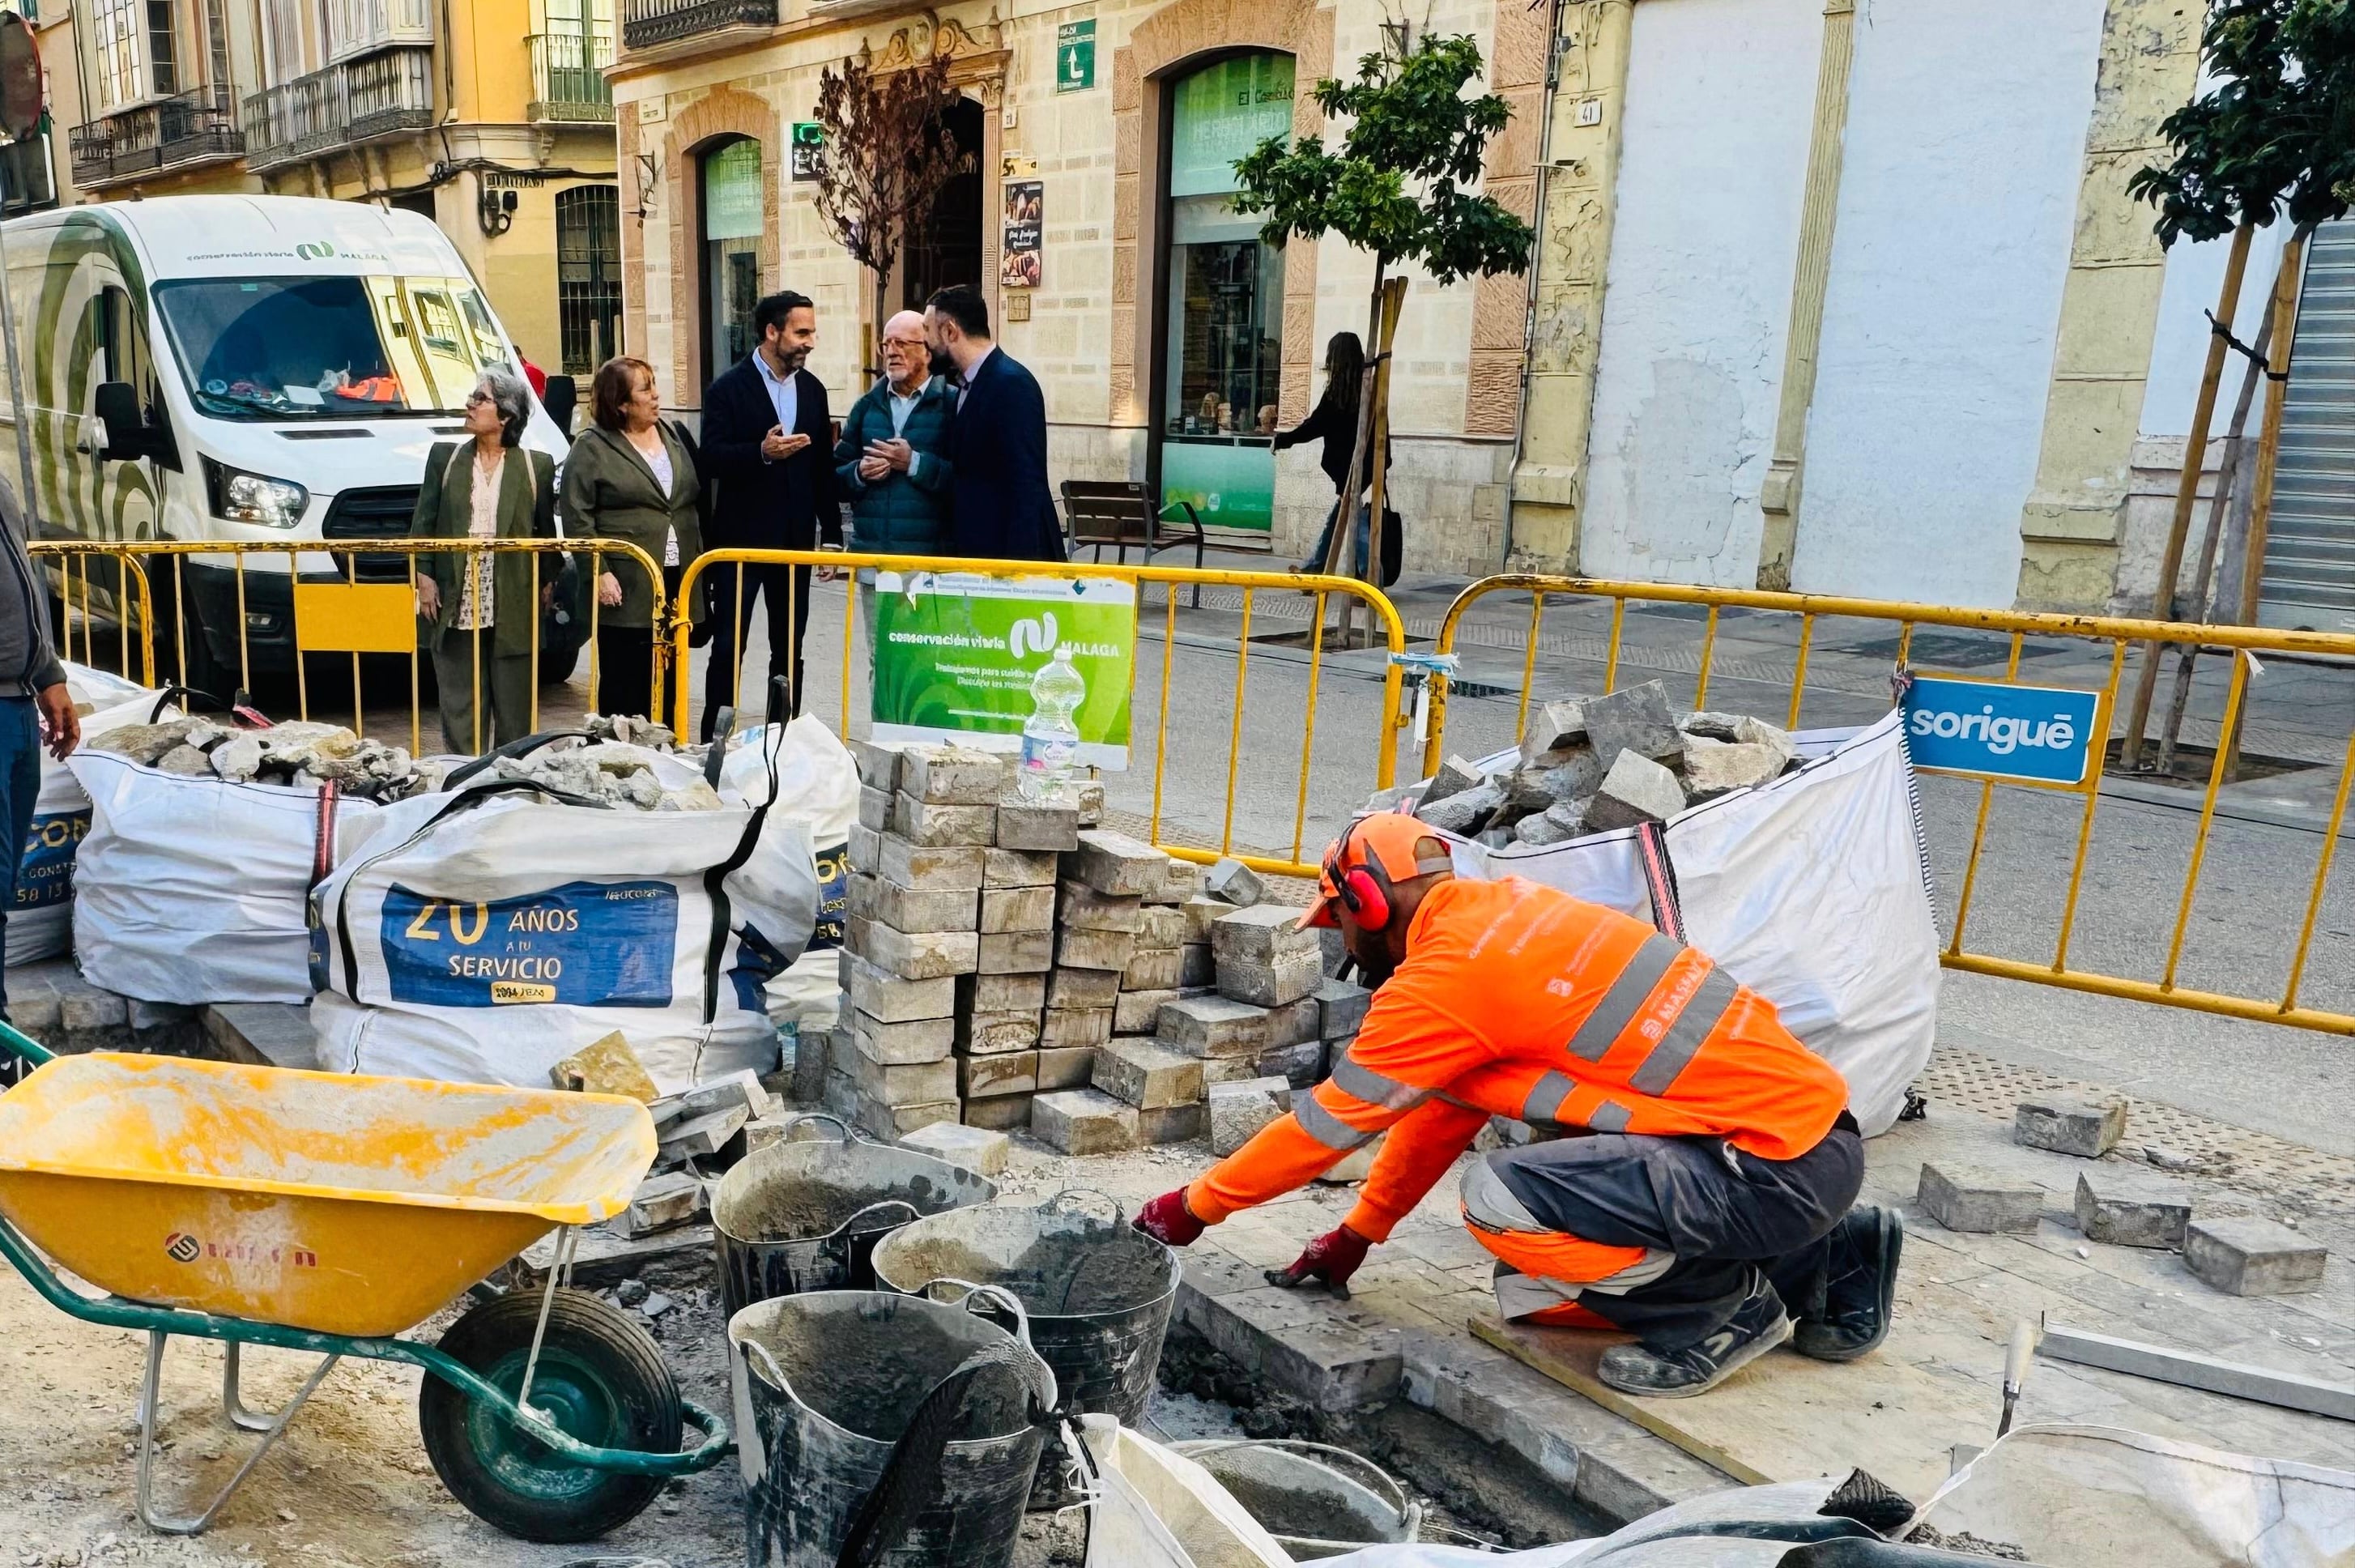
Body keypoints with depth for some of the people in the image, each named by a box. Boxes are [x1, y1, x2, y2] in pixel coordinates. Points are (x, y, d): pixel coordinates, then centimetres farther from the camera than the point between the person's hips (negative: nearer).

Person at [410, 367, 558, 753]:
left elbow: (546, 532, 10)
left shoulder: (536, 466, 4)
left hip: (514, 609, -1)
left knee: (514, 706, 6)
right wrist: (424, 576, -2)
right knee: (460, 705, 4)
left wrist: (547, 582, 5)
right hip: (455, 606, 1)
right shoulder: (444, 457, 8)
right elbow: (423, 523, 7)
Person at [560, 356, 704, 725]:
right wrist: (600, 572, -14)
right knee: (625, 690, -1)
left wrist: (697, 562, 14)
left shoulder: (672, 436, 15)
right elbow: (578, 518, -7)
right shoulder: (592, 448, -3)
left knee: (667, 685, 10)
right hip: (626, 590, -6)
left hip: (675, 584, 6)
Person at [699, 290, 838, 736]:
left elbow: (824, 467, 12)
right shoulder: (728, 388, -5)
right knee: (729, 646, 1)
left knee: (789, 648, 10)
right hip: (741, 537, -5)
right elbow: (712, 457, -12)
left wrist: (832, 534, 8)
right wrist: (762, 452, -28)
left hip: (795, 539, 5)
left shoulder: (813, 389, 10)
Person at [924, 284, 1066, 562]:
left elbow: (1027, 485, -20)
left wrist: (1018, 561, -23)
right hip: (976, 550, 9)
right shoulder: (969, 384, 14)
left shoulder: (1012, 383, -14)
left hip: (1012, 552, -9)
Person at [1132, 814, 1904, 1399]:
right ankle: (1823, 1262, 19)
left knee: (1498, 1197, -23)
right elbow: (1444, 1110, 18)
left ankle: (1724, 1310, 0)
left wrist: (1195, 1205, 7)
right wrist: (1354, 1236, 23)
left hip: (1780, 1161, -9)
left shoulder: (1447, 975, -17)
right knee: (1529, 1293, 11)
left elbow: (1327, 1121, -8)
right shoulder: (1501, 910, 10)